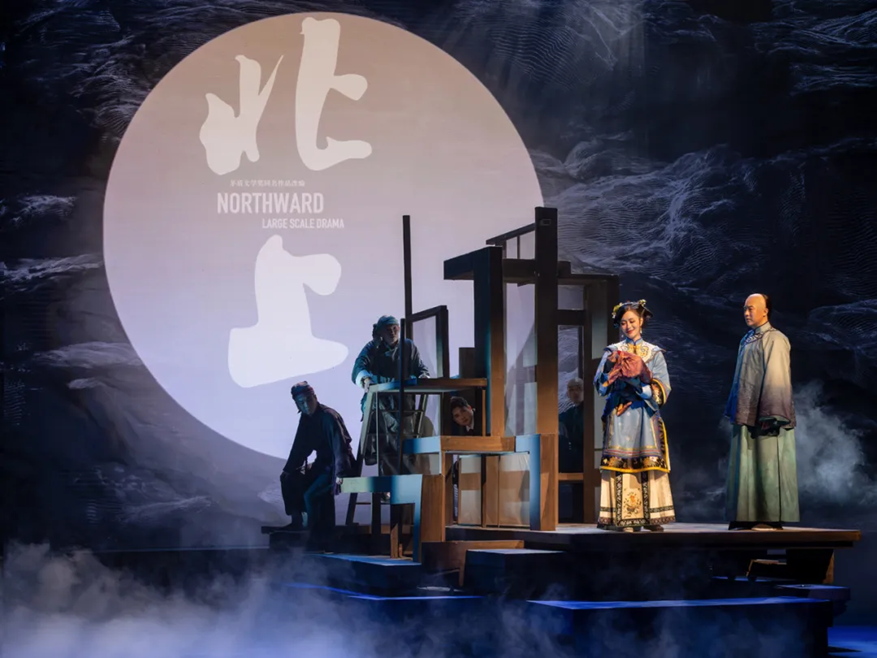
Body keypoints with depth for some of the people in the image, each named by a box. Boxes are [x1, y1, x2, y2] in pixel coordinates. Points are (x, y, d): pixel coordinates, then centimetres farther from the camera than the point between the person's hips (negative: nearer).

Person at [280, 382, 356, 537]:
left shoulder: (329, 417, -23)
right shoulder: (306, 419, 4)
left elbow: (340, 446, -31)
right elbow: (300, 448, 12)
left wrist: (339, 474, -41)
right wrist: (288, 470, 3)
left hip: (336, 465, -9)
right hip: (322, 463, 9)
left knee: (310, 495, -25)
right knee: (289, 480, 2)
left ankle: (316, 532, -8)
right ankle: (297, 522, 8)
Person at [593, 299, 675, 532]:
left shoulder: (654, 353, 13)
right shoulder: (612, 351, 12)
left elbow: (662, 389, 3)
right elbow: (600, 385, 3)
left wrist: (638, 378, -11)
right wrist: (609, 365, -14)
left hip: (645, 416, 1)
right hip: (619, 416, 0)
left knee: (649, 464, -7)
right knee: (622, 462, -9)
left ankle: (651, 517, -5)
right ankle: (625, 518, -11)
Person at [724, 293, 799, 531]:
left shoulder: (775, 339, -9)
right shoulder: (746, 340, 17)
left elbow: (777, 378, -15)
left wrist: (771, 414, -20)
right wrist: (734, 411, 17)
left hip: (764, 415, -8)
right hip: (746, 414, 8)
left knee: (767, 466, -6)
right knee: (747, 467, 7)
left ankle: (772, 518, -2)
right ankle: (750, 517, 10)